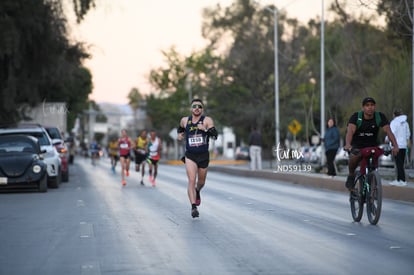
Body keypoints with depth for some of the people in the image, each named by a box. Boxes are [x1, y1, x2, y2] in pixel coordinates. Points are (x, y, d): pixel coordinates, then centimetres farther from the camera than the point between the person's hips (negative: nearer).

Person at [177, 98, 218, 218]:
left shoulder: (207, 120, -7)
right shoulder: (185, 120, 3)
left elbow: (215, 135, -19)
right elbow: (181, 128, 27)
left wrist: (206, 129, -35)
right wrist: (179, 133, 7)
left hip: (204, 155, 0)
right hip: (190, 156, 0)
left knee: (201, 181, 17)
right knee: (192, 180, -17)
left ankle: (197, 192, 52)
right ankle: (194, 207, -21)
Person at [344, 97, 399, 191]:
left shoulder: (380, 117, -11)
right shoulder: (356, 117, -17)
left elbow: (388, 131, -22)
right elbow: (350, 131, -32)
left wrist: (395, 146, -38)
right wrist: (347, 144, -52)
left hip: (372, 146, 3)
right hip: (356, 146, -3)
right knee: (355, 156, -34)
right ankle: (351, 175, -5)